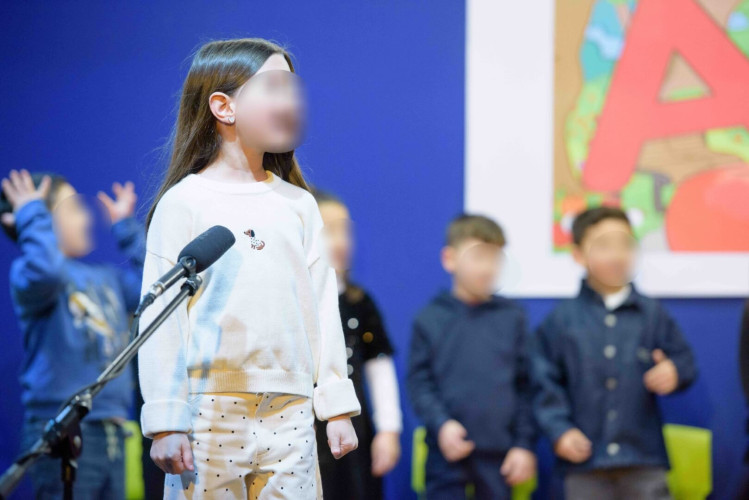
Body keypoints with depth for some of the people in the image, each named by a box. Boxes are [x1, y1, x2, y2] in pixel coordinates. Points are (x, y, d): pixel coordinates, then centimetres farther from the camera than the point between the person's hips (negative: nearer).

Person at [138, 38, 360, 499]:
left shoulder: (299, 204, 12)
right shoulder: (184, 202, -1)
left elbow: (324, 308, 14)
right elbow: (160, 316, -3)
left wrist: (338, 407, 11)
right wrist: (164, 423, -7)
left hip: (289, 412, 4)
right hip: (209, 409, -4)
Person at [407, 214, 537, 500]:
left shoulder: (512, 318, 4)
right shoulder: (429, 319, 0)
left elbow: (525, 387, 4)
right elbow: (419, 383, -2)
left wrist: (524, 444, 0)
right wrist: (441, 424, -17)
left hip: (499, 454, 2)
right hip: (447, 451, -2)